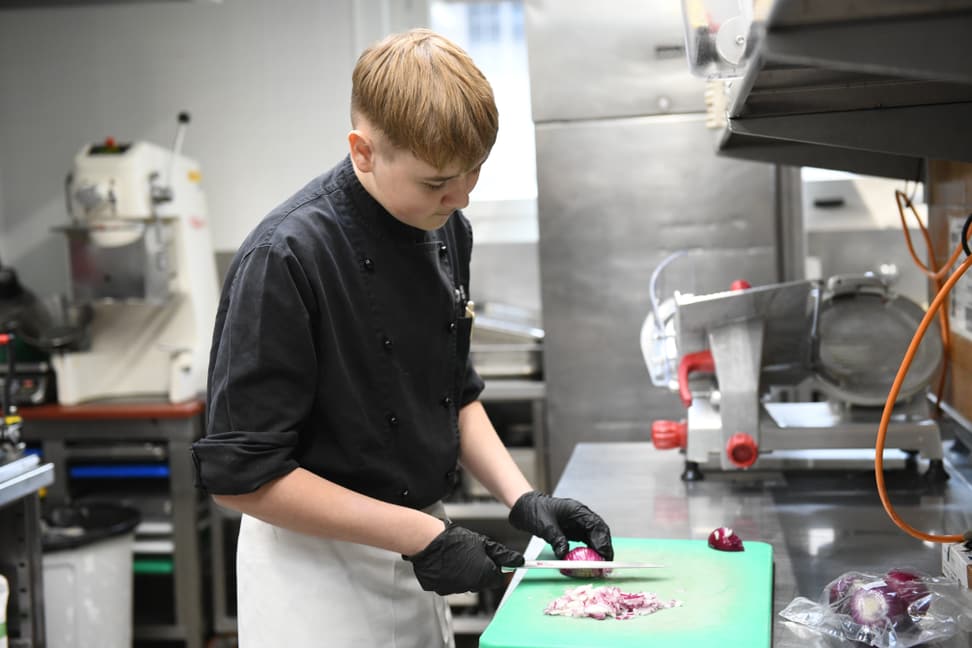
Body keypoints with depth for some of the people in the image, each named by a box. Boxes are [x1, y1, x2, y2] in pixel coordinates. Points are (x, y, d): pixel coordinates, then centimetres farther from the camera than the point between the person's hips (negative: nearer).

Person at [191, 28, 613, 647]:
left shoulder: (448, 230, 0)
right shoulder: (285, 259, -23)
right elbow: (240, 473, -22)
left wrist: (521, 497, -3)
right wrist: (420, 535, -20)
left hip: (415, 558, 7)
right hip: (316, 571, -6)